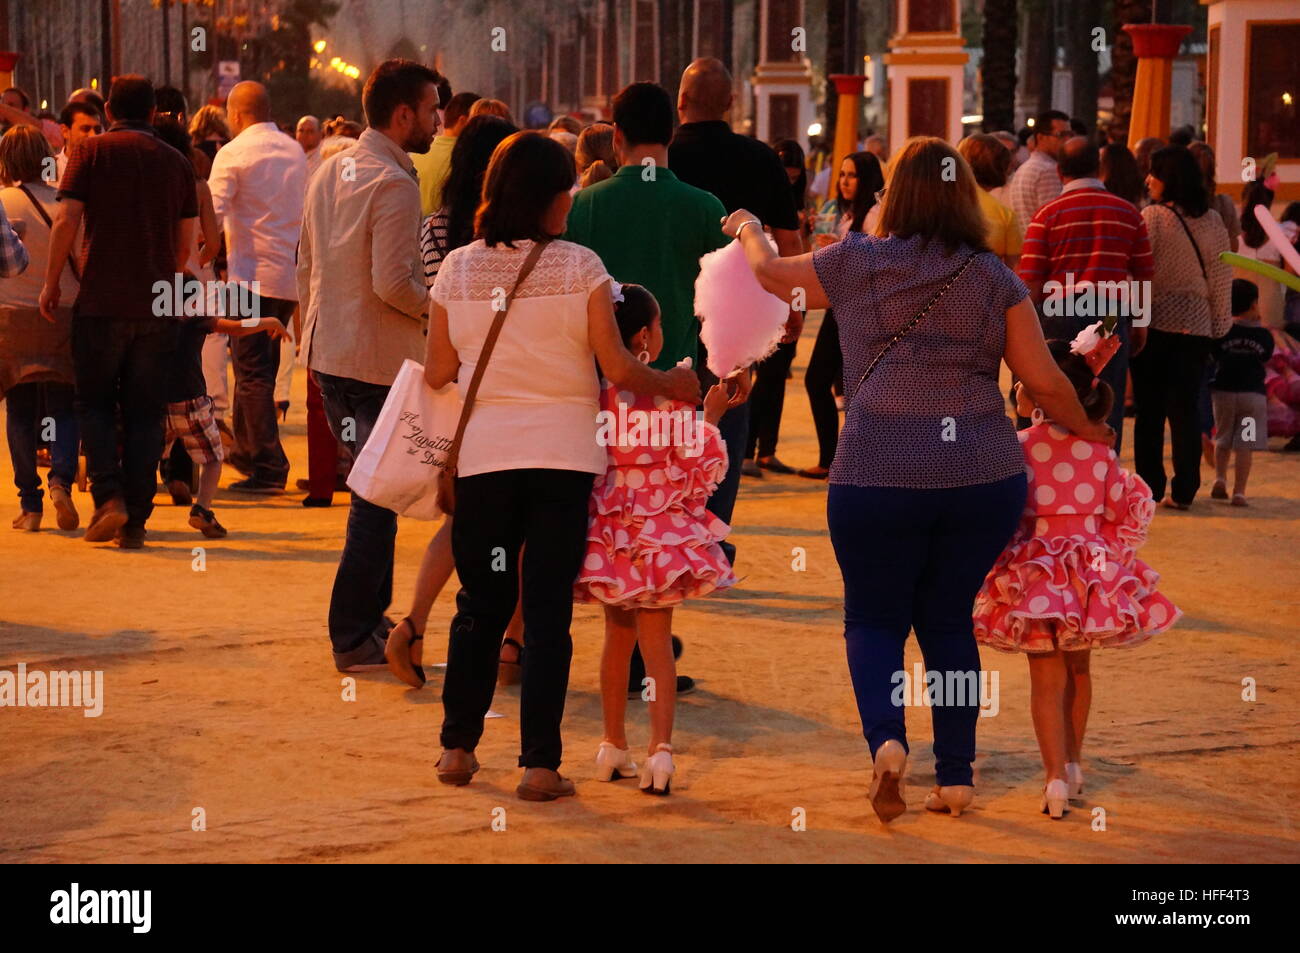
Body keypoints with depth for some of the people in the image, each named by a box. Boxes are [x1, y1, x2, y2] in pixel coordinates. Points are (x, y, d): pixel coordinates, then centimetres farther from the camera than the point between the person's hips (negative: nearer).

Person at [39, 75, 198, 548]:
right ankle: (135, 520, 4)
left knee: (95, 402, 9)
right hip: (157, 306, 3)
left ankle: (109, 496, -10)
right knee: (144, 412, 7)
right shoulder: (175, 161, 9)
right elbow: (186, 241, 11)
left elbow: (66, 220, -8)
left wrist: (51, 281, 0)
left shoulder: (93, 151, -1)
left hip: (102, 301, -2)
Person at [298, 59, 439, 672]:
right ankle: (354, 638, 2)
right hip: (378, 361, -9)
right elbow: (393, 284, -23)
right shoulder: (394, 184, -17)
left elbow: (307, 265, 16)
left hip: (327, 353, 9)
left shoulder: (330, 172, 10)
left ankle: (371, 616, 27)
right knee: (377, 498, -1)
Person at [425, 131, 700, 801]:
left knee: (480, 605, 15)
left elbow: (438, 373, 5)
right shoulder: (578, 267, -7)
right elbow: (617, 368, -9)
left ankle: (458, 747, 19)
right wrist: (670, 384, 10)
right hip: (562, 454, -2)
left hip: (484, 454, 2)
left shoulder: (457, 270, 0)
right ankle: (540, 765, 2)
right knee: (548, 611, 2)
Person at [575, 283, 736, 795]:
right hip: (661, 532, -3)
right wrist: (710, 417, 4)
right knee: (656, 640, 3)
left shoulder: (591, 392, -5)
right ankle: (660, 747, -8)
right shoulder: (667, 394, -14)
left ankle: (614, 746, 26)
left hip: (609, 533, 3)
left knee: (617, 637, 18)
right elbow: (701, 466, -9)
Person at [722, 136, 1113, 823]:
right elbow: (1045, 383, 3)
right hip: (986, 478, 2)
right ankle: (957, 775, 14)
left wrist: (747, 230, 43)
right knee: (949, 618, 16)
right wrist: (1085, 430, 21)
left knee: (874, 618, 11)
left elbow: (771, 273, 22)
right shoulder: (994, 278, 5)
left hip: (877, 477, -2)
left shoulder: (858, 263, 4)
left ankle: (885, 737, -15)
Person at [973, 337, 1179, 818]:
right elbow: (1131, 509, 5)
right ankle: (1073, 764, 33)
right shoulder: (1099, 452, 0)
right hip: (1092, 570, 3)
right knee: (1078, 669, 21)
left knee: (1047, 679, 3)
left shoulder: (1017, 448, -9)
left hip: (1037, 574, -3)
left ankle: (1056, 776, -6)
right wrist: (1113, 558, 18)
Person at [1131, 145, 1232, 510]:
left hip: (1155, 322, -4)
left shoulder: (1152, 216, -11)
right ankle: (1183, 490, 7)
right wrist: (1218, 324, 15)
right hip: (1196, 326, 4)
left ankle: (1149, 487, 8)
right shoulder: (1213, 221, 4)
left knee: (1150, 409, 5)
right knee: (1186, 408, 8)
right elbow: (1222, 276, 8)